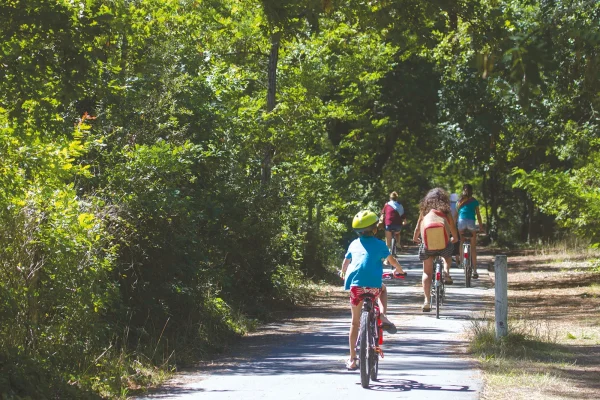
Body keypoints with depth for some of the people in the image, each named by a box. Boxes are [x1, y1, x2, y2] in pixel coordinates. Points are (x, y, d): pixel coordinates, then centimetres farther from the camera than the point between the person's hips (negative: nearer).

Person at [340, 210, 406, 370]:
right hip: (373, 285, -2)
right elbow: (392, 261, 19)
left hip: (355, 284, 2)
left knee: (355, 322, 13)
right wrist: (400, 271, 40)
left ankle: (352, 359, 11)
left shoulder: (354, 244, 17)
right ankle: (382, 316, 10)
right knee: (383, 289, 36)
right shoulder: (379, 244, 8)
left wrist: (343, 274, 51)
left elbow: (346, 262, 30)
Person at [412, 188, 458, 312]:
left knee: (427, 272, 11)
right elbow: (453, 227, 20)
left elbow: (418, 226, 23)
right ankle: (446, 272, 8)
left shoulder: (425, 210, 18)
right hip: (444, 244, 0)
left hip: (427, 245, 0)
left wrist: (415, 238, 41)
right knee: (447, 256, 36)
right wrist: (455, 238, 39)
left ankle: (427, 300, 0)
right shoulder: (446, 211, 15)